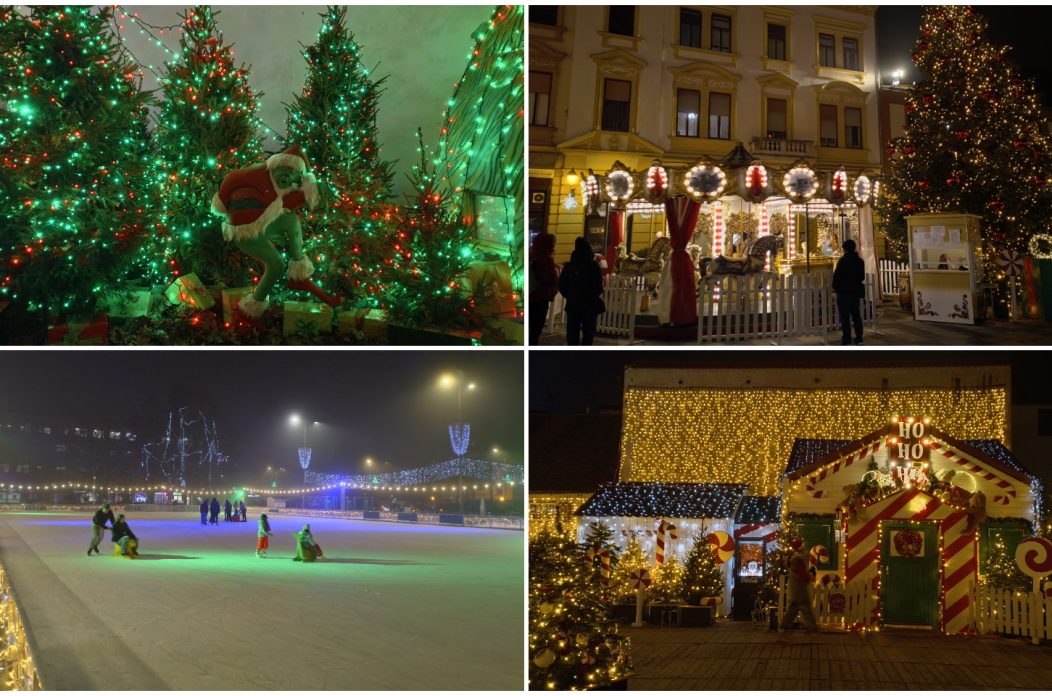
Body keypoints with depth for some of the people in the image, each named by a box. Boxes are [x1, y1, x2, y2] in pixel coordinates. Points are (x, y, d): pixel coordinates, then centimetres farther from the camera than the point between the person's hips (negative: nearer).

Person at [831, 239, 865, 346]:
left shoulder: (843, 260, -14)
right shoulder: (860, 261, 6)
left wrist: (835, 287, 2)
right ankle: (859, 339, 13)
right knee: (856, 315, 12)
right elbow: (862, 276, 14)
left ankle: (847, 340, -4)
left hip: (844, 292, -6)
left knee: (845, 316, -3)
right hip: (856, 291, 6)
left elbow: (837, 275, -13)